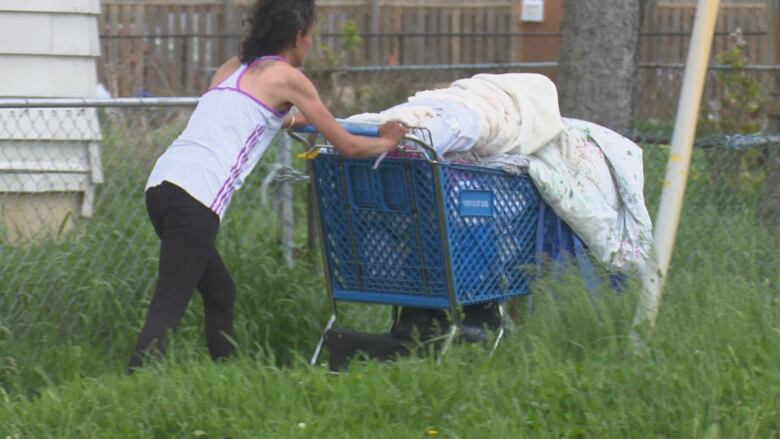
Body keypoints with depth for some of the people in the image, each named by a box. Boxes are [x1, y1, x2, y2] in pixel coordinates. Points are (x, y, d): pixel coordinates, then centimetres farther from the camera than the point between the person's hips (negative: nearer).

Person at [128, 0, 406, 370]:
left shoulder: (233, 68, 24)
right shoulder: (287, 77, 4)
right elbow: (348, 146, 11)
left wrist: (292, 120, 57)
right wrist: (388, 143, 28)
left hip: (162, 184, 8)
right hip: (196, 197, -8)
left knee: (220, 294, 19)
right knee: (169, 307, -14)